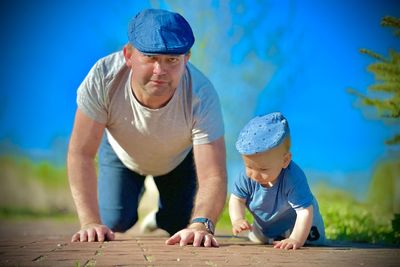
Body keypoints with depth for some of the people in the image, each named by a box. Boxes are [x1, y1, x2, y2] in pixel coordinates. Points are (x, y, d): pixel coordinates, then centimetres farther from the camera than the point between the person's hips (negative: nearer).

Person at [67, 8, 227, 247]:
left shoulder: (201, 95, -42)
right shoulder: (103, 78, -41)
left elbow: (213, 177, -46)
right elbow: (81, 154, -36)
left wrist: (201, 225, -66)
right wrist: (91, 222, -46)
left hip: (179, 158, 0)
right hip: (121, 153, 0)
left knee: (179, 225, -3)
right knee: (115, 221, -7)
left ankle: (159, 219, 36)